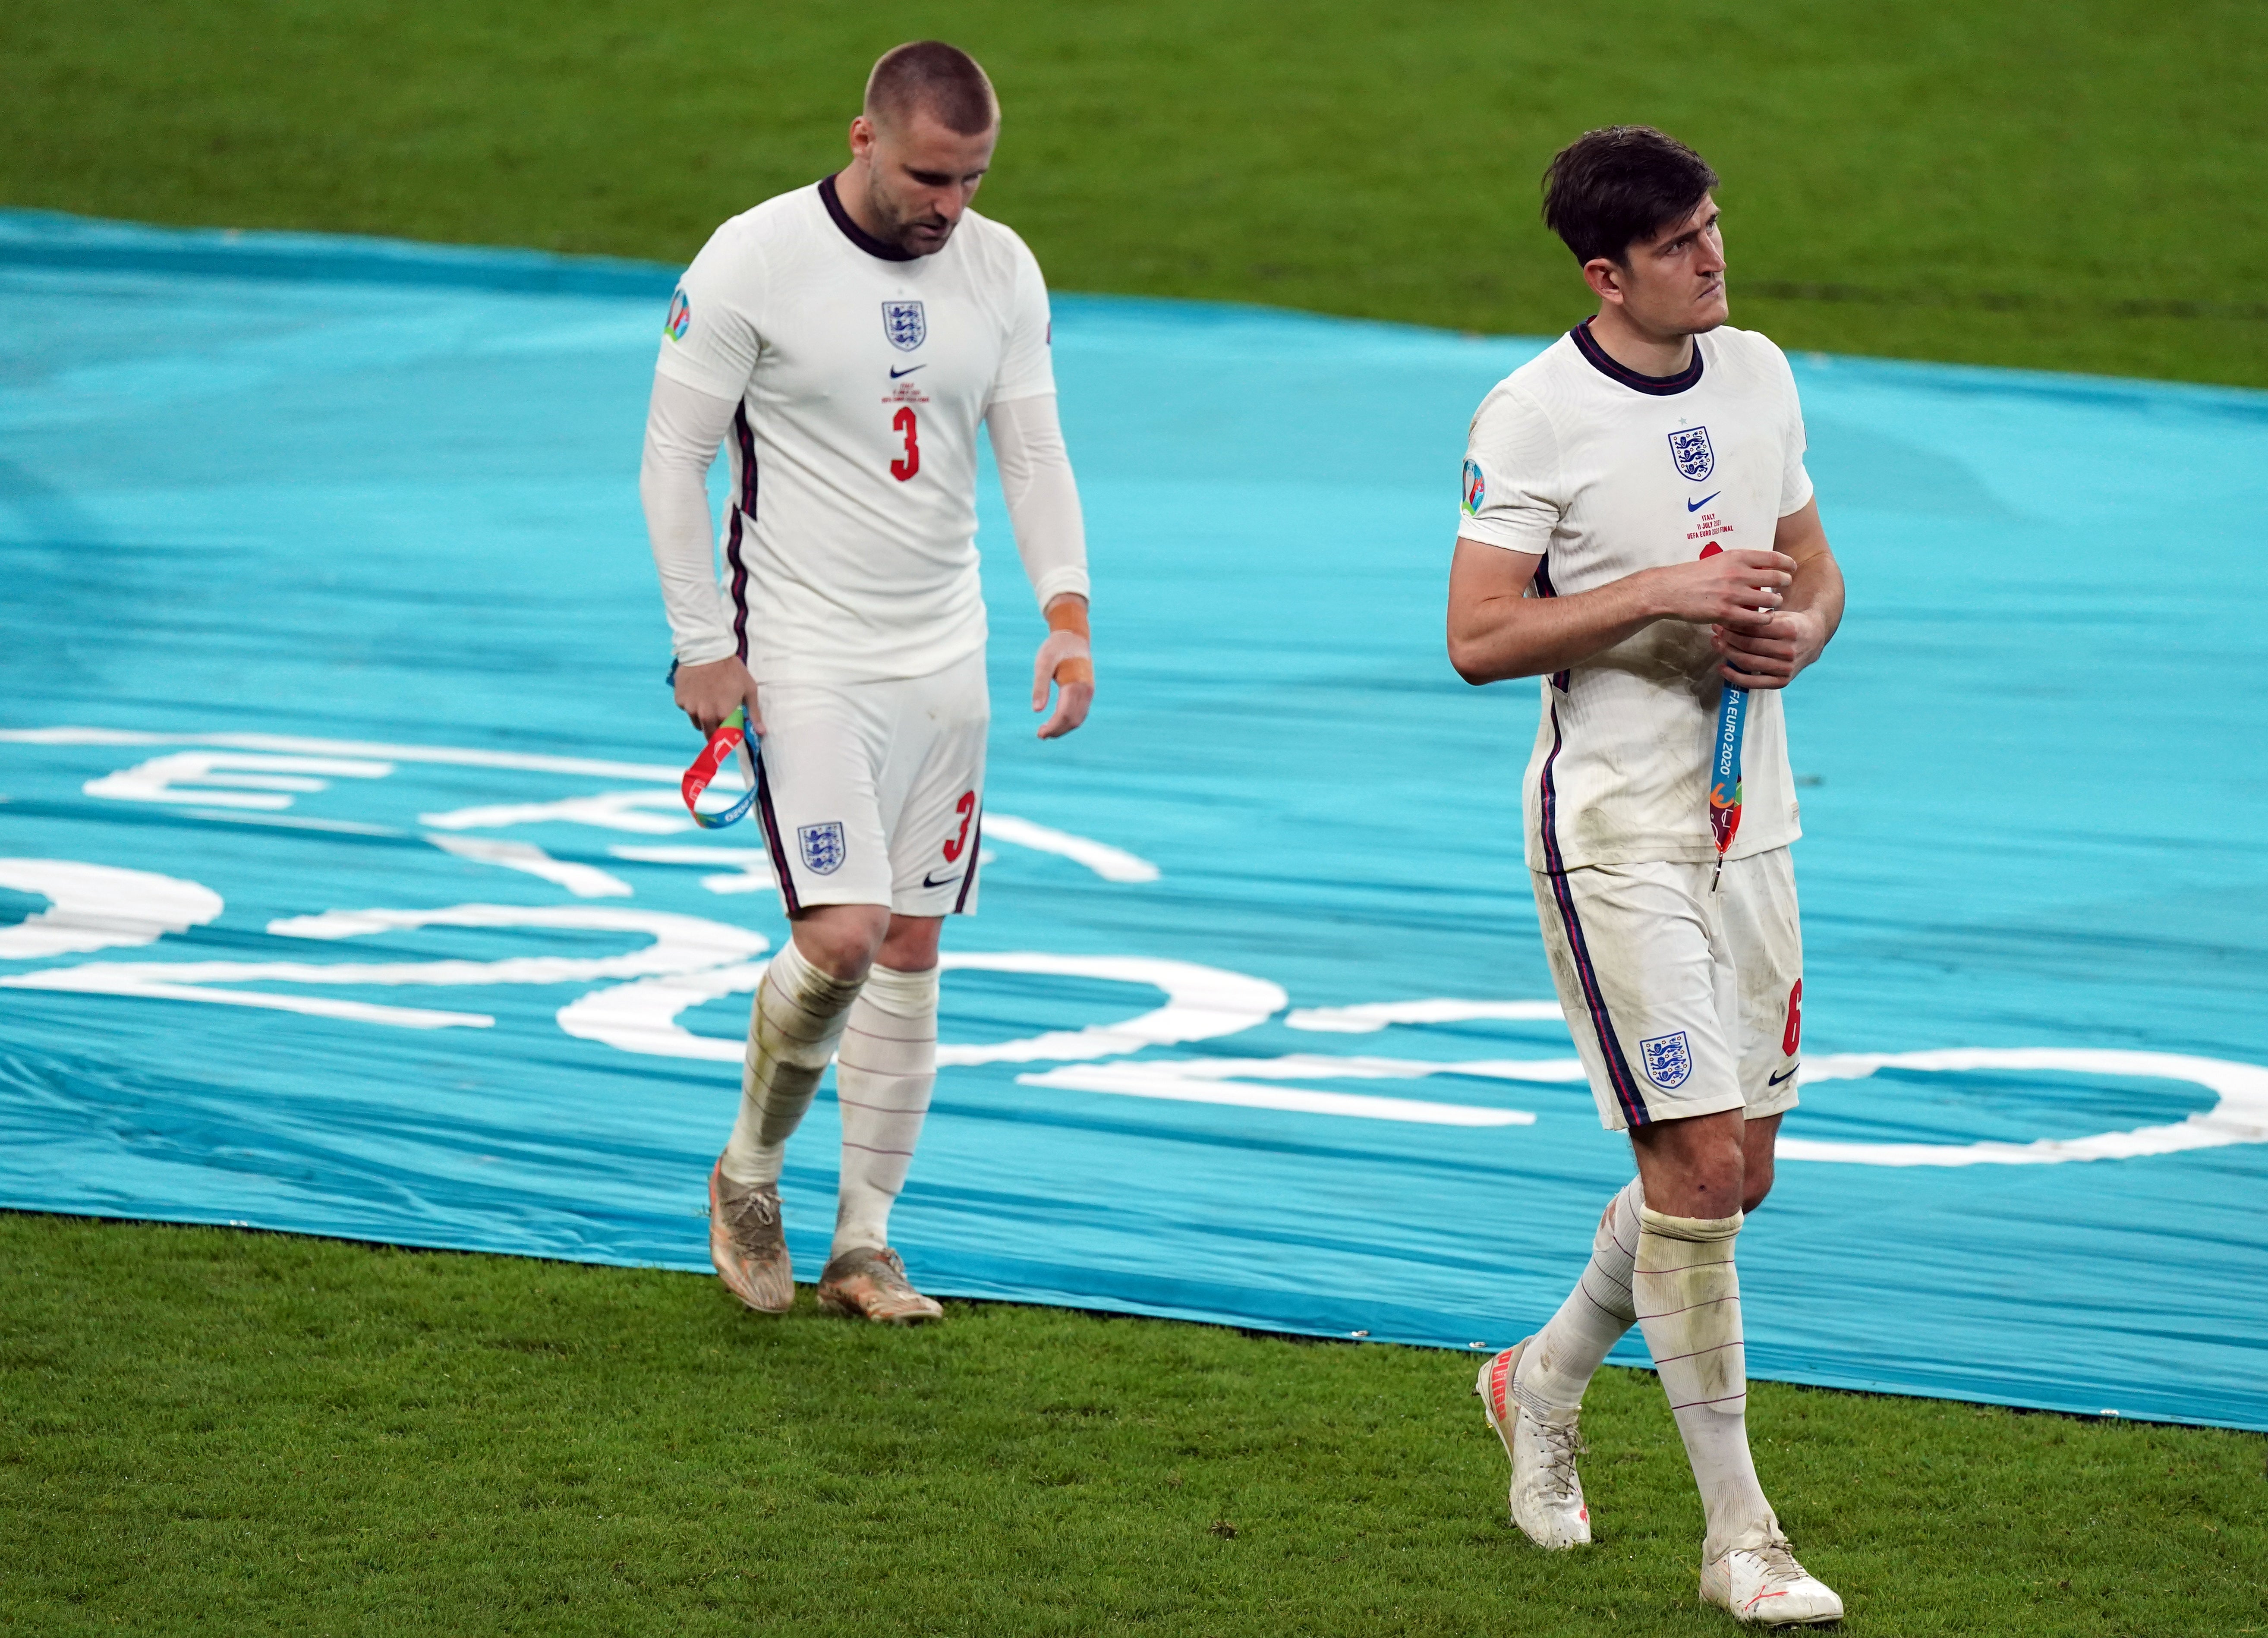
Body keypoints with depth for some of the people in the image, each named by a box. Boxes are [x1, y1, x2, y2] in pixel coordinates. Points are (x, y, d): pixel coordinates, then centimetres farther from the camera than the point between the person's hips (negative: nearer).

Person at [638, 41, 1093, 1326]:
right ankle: (750, 1171, 11)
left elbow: (1035, 453, 7)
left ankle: (865, 1243, 16)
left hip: (944, 660, 5)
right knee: (839, 938, -15)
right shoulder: (754, 263, -12)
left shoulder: (1001, 270, 2)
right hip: (805, 661, -5)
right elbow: (675, 456, -6)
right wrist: (704, 645, -9)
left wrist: (1067, 615, -8)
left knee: (912, 949, 7)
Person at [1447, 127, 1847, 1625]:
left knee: (1738, 1169, 11)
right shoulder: (1532, 416, -12)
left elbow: (1814, 568, 18)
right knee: (1699, 1160, -11)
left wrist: (1798, 631, -5)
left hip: (1750, 821, 7)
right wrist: (1668, 591, -20)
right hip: (1614, 827, -7)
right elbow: (1479, 639, -13)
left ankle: (1545, 1383, 35)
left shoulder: (1759, 374, 8)